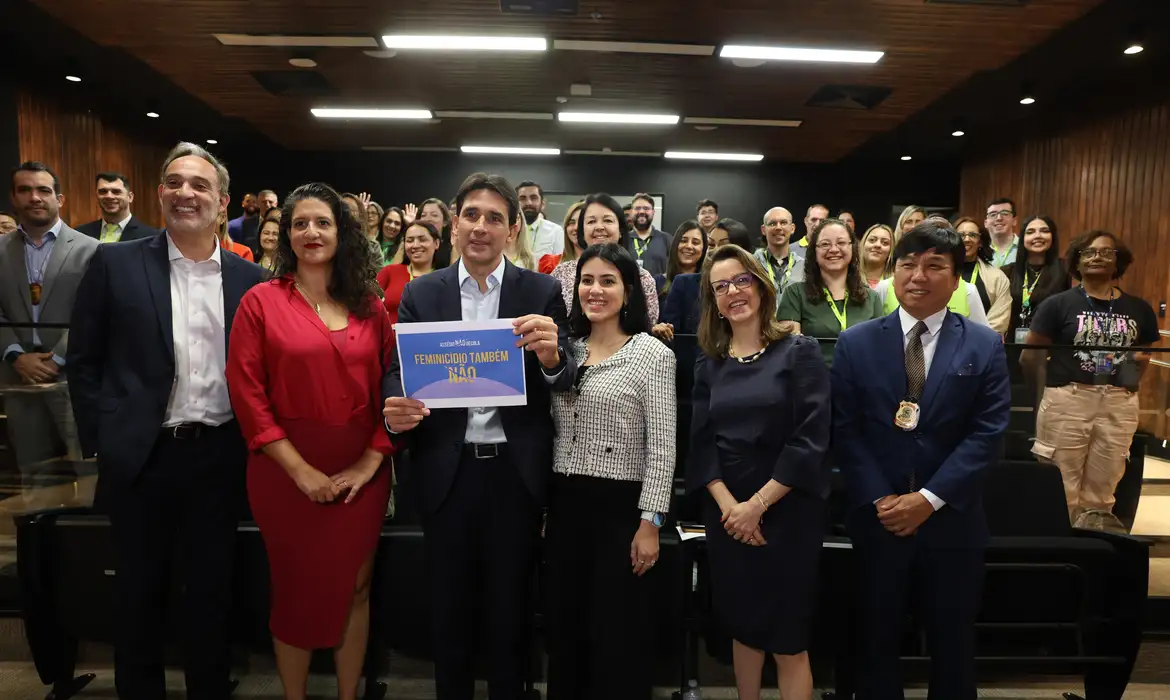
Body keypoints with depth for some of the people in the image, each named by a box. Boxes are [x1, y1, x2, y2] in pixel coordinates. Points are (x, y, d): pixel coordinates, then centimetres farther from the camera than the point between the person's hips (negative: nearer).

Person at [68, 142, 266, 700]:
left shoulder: (250, 278, 2)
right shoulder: (115, 264, -1)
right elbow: (83, 360, 1)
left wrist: (252, 442, 2)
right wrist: (100, 441, -3)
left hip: (220, 456, 1)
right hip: (142, 457, -1)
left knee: (210, 589, 14)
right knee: (139, 590, 15)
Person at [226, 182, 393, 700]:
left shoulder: (370, 306, 6)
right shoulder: (260, 301, -2)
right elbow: (246, 393, -8)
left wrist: (371, 460, -8)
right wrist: (300, 469, -14)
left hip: (361, 472, 3)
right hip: (286, 472, -2)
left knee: (354, 588, 13)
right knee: (296, 591, 12)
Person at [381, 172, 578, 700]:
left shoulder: (542, 292, -1)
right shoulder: (420, 293, 4)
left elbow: (564, 383, -6)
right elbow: (397, 371, 2)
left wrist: (551, 356, -29)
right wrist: (394, 409, -21)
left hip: (516, 471, -1)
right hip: (446, 471, 1)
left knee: (510, 607, 15)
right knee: (449, 606, 17)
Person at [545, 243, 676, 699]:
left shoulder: (653, 354, -8)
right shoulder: (567, 349, 8)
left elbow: (662, 447, -10)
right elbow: (554, 432, 12)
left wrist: (650, 522, -14)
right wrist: (542, 506, 10)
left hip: (619, 507, -5)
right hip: (564, 504, 5)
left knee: (616, 635, 7)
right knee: (564, 628, 17)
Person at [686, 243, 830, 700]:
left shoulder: (799, 352, -5)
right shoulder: (708, 364, 6)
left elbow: (811, 440, -12)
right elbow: (701, 443, 1)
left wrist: (758, 504, -15)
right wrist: (728, 506, -12)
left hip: (787, 510, -3)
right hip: (726, 513, 4)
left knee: (788, 635, 4)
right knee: (742, 625, 15)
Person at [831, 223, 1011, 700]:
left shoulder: (985, 346, 0)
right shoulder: (855, 344, 0)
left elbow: (987, 433, -7)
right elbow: (845, 431, -4)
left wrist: (929, 498, -15)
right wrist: (880, 499, -13)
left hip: (952, 520, 0)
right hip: (878, 517, 0)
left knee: (952, 643, 16)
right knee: (877, 639, 15)